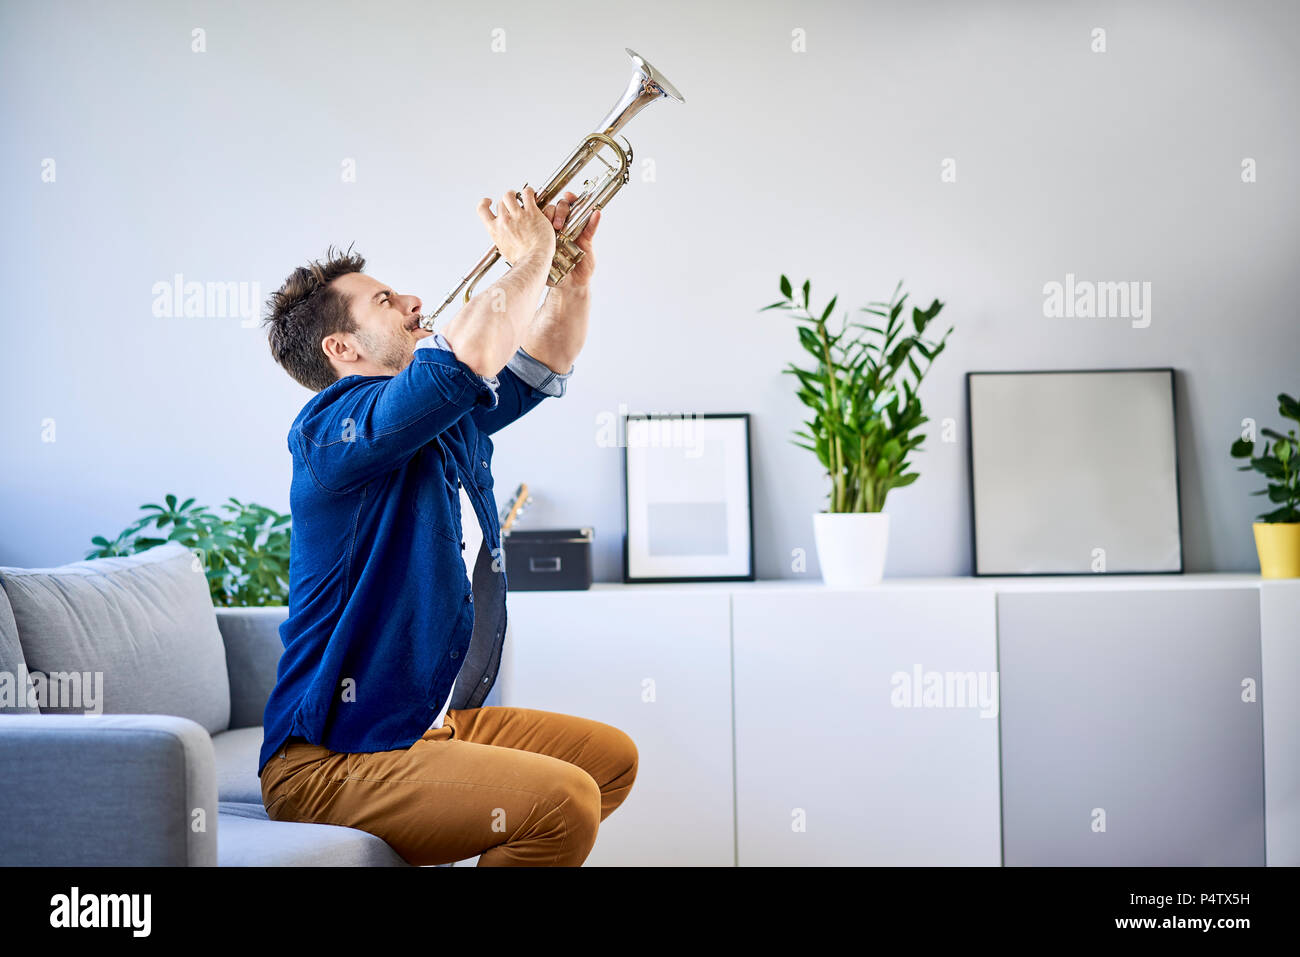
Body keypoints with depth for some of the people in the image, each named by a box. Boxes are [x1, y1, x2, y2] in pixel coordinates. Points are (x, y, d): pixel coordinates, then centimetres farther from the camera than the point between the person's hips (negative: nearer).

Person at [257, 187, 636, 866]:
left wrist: (575, 268, 8)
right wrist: (530, 257, -16)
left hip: (434, 724, 10)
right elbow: (470, 353, -32)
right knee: (563, 800, -26)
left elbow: (544, 361, 25)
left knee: (610, 758, 18)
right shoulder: (331, 427, -17)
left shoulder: (450, 422, 12)